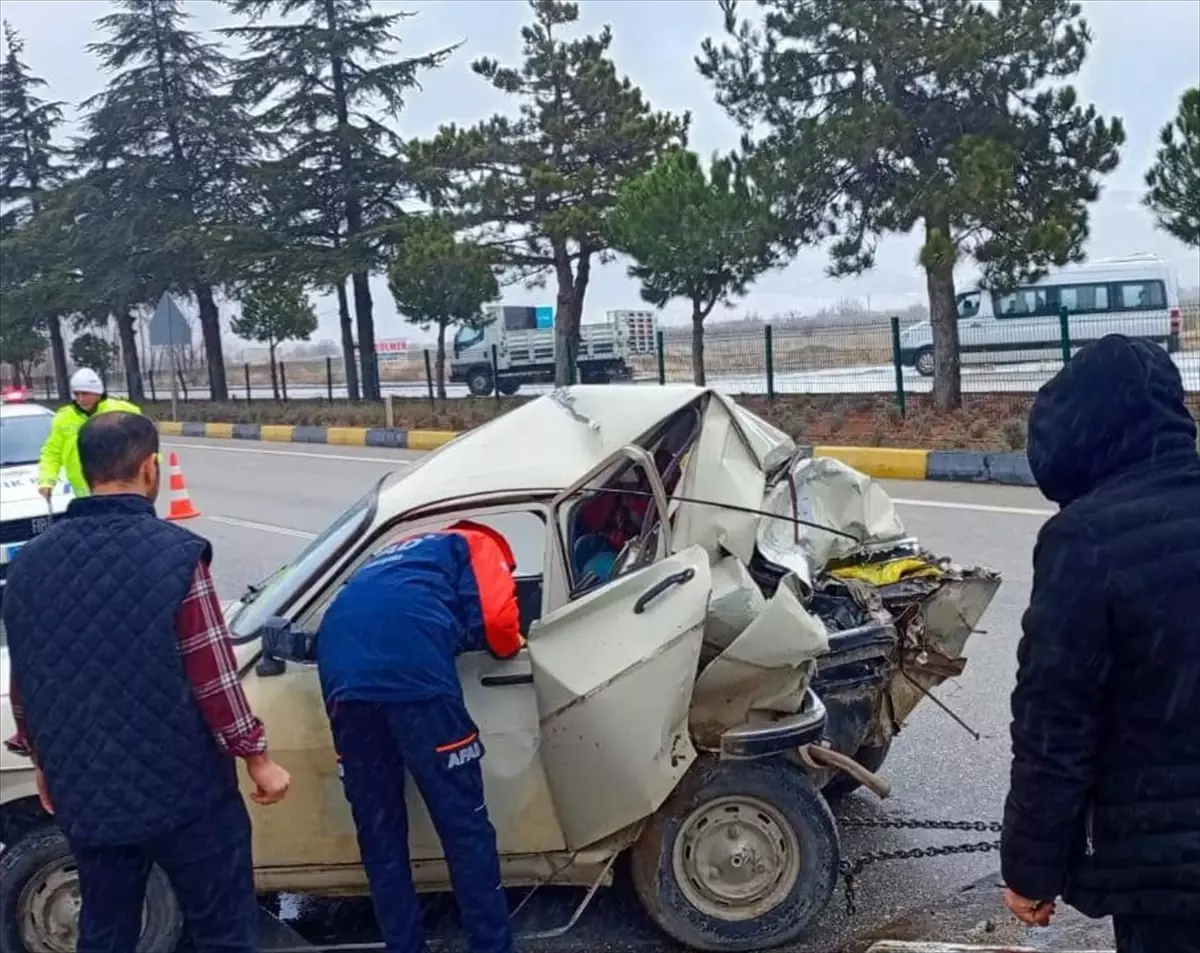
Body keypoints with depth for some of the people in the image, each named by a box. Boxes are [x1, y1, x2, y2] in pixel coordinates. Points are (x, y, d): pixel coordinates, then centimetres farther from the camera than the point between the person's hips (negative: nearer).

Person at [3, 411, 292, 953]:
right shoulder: (175, 552, -17)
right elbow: (212, 676, -16)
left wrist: (46, 763, 25)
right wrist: (256, 757, -4)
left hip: (85, 794, 6)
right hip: (183, 789, -5)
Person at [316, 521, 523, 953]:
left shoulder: (400, 555, 41)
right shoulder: (476, 545, 22)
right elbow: (495, 619, 5)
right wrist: (510, 646, 27)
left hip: (344, 673, 6)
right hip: (412, 669, -6)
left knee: (378, 833, 16)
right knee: (465, 827, 5)